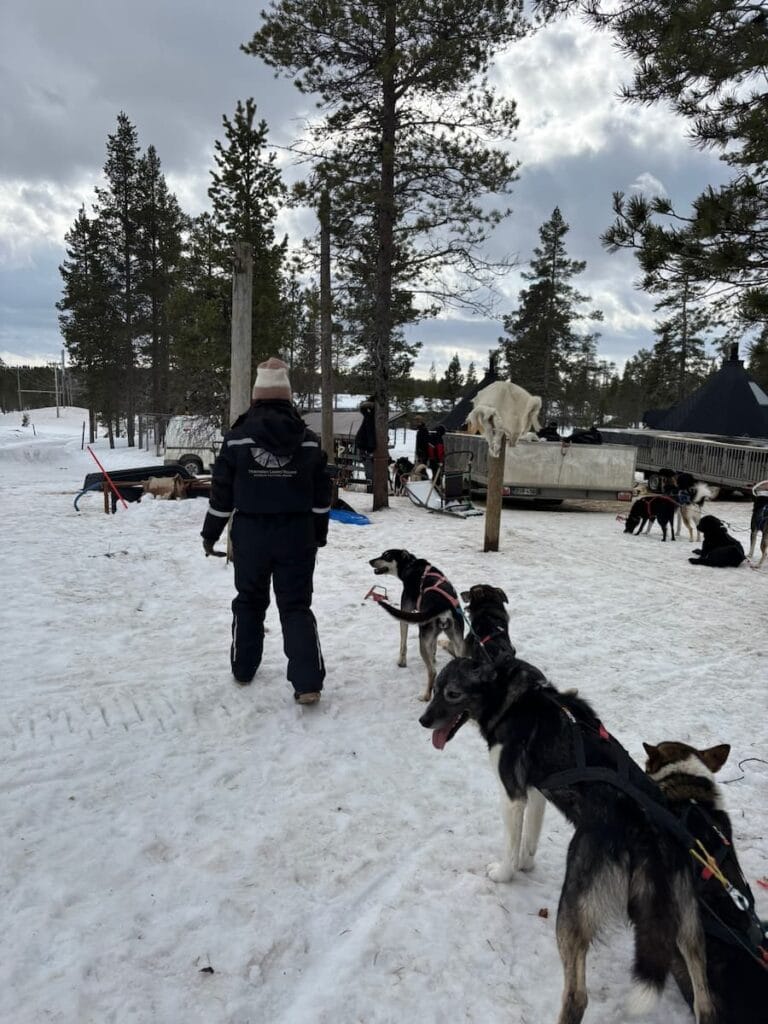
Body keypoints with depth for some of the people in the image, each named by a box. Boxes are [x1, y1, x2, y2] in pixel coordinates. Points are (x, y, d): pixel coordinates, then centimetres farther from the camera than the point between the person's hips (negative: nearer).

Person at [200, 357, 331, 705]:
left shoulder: (238, 438, -6)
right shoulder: (308, 441, -1)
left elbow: (222, 492, -2)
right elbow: (321, 496, 4)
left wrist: (210, 533, 10)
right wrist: (319, 535, 15)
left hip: (250, 534, 0)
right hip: (297, 535, 1)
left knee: (249, 601, 18)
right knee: (297, 606, 5)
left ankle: (243, 667, 31)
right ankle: (308, 682, -3)